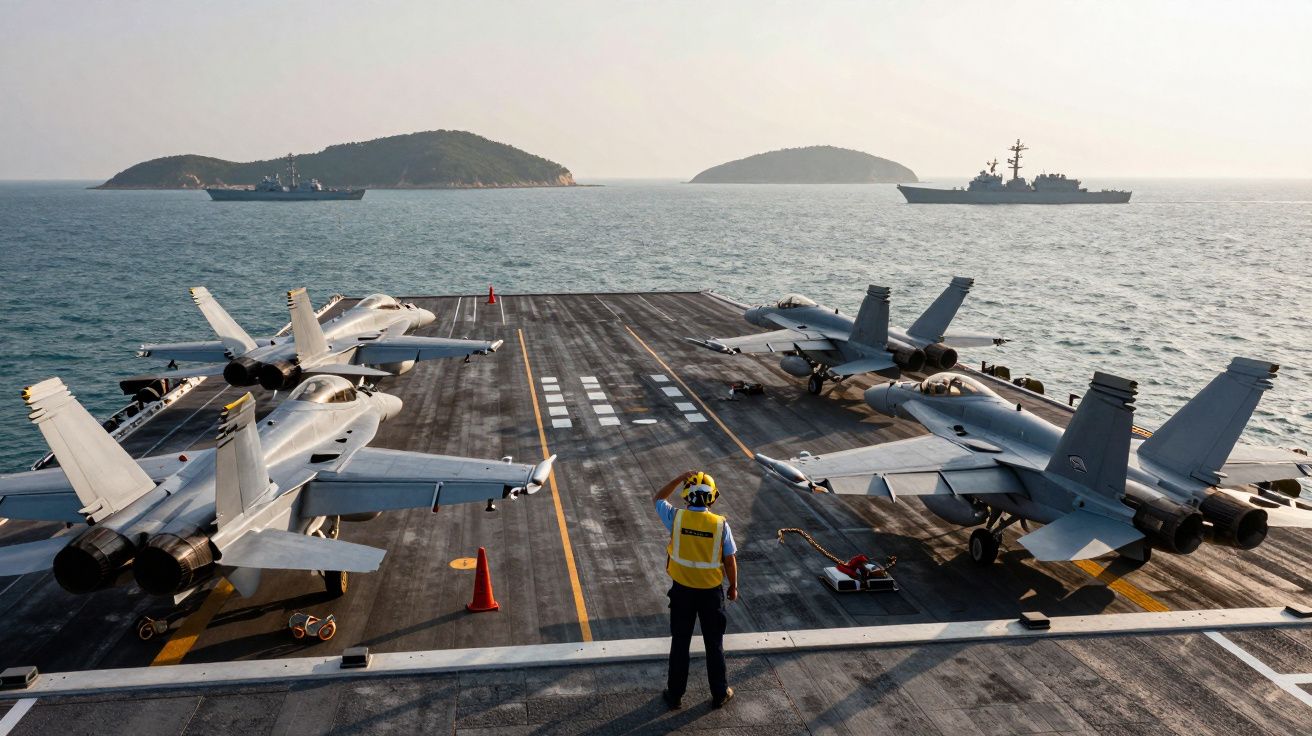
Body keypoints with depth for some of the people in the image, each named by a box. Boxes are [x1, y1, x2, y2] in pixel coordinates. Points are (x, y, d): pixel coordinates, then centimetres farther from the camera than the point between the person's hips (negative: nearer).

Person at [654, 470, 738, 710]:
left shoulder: (676, 518, -15)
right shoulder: (720, 524, -16)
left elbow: (657, 499, 5)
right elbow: (730, 560, -7)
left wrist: (680, 478, 3)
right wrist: (733, 587, 8)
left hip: (682, 590, 1)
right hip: (711, 591, 0)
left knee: (680, 643, 14)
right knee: (714, 644, 15)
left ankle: (675, 695, 26)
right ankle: (719, 694, 29)